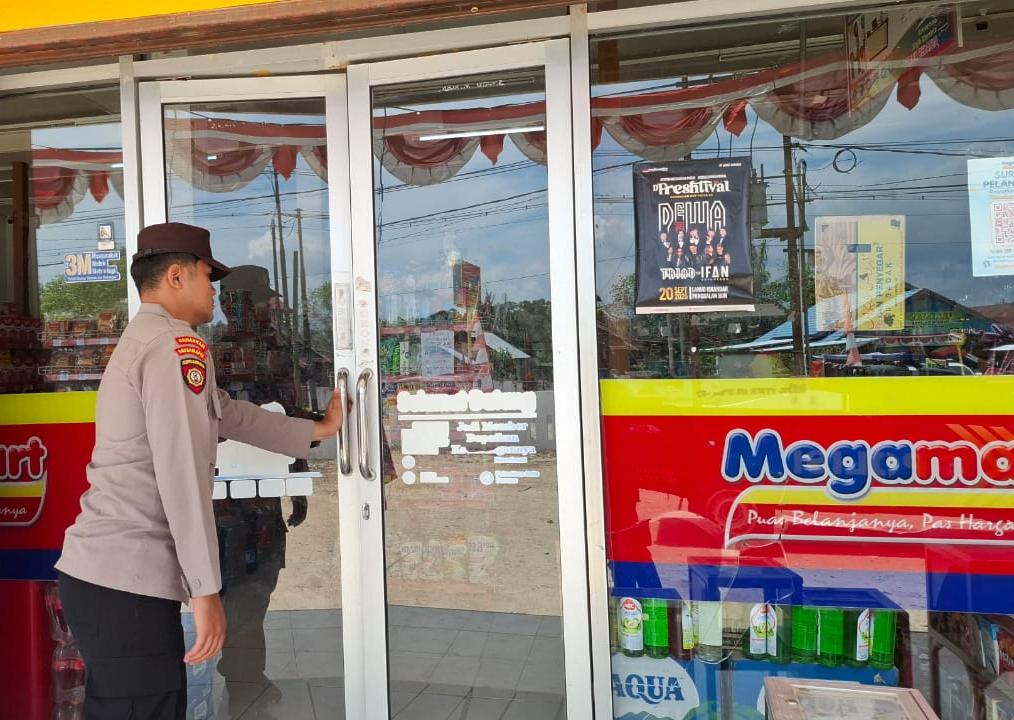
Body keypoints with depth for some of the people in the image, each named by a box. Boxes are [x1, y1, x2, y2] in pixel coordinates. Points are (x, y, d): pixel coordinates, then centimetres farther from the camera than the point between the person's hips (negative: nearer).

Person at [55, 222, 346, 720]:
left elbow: (229, 414, 23)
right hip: (128, 583, -10)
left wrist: (317, 431, 30)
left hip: (100, 573, 10)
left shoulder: (141, 342, 19)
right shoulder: (176, 343, -13)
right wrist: (205, 589, -17)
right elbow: (182, 474, -20)